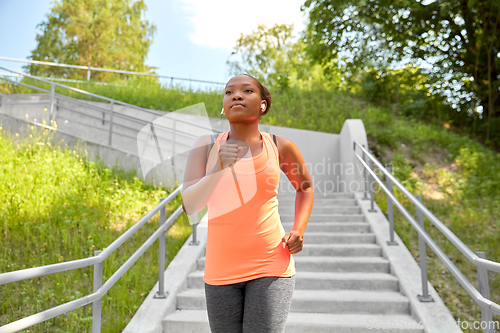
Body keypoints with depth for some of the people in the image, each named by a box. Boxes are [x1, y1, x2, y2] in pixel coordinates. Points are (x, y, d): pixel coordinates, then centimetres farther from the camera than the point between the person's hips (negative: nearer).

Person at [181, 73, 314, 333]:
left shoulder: (279, 146, -1)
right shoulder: (206, 145, -2)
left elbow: (305, 187, 16)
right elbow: (188, 206, -11)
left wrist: (298, 231, 2)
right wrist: (218, 170, -27)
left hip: (270, 265, -1)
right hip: (221, 269, 1)